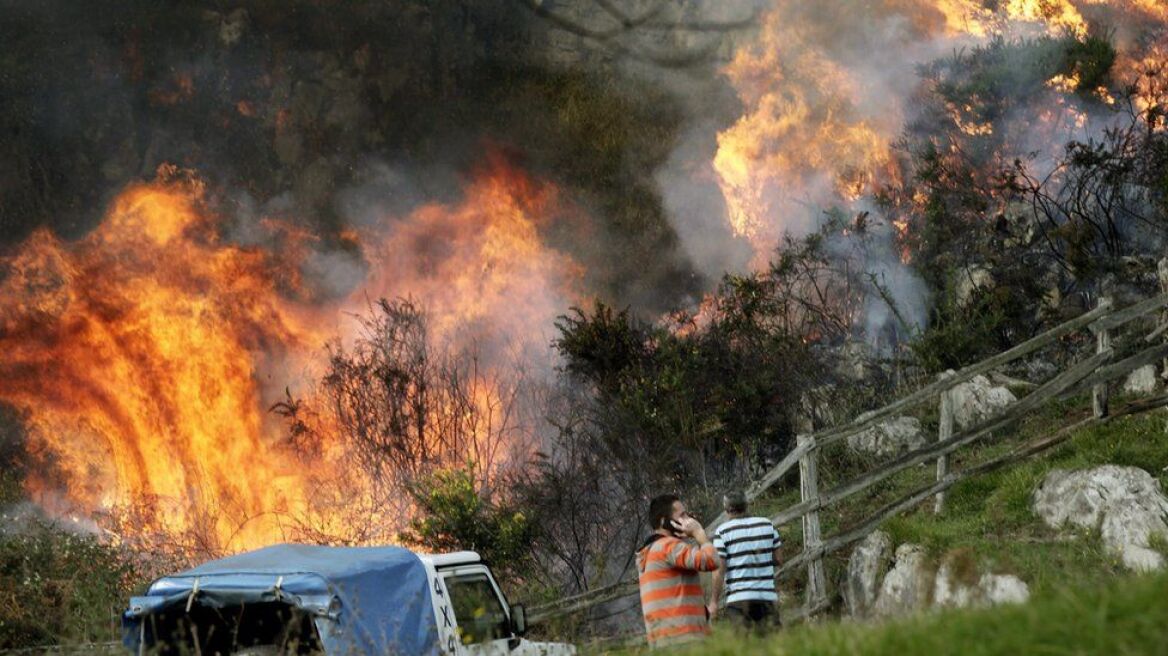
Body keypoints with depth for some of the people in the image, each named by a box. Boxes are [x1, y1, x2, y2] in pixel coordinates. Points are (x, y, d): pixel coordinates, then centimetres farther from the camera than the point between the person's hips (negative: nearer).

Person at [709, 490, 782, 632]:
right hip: (767, 597, 3)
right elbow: (777, 559, 13)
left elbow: (719, 570, -7)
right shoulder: (767, 525, 7)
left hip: (738, 599, -3)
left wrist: (713, 602, -2)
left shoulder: (722, 532, -4)